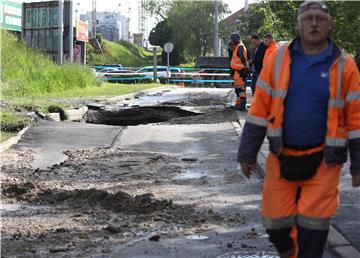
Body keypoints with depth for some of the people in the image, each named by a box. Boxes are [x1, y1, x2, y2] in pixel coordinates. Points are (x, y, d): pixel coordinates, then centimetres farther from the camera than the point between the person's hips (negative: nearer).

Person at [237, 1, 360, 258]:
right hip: (282, 157, 2)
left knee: (312, 228, -1)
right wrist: (248, 154, 2)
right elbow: (260, 109, 3)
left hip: (323, 160, -2)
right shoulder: (279, 59, 0)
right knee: (275, 223, 7)